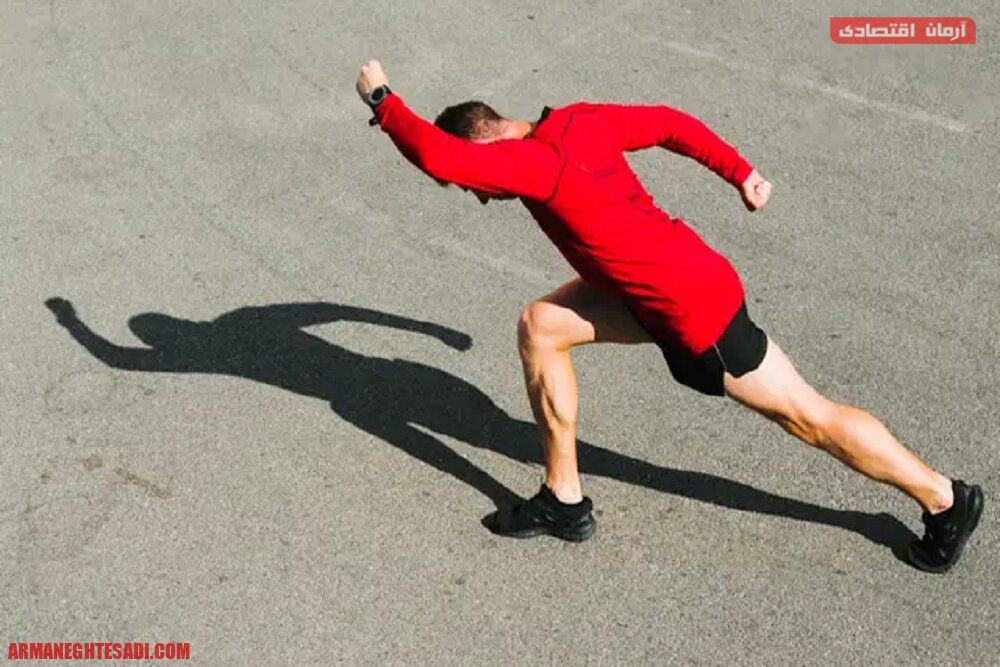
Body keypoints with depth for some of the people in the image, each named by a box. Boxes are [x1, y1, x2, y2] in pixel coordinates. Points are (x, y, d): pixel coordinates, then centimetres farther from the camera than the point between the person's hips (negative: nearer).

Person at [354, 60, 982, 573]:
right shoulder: (577, 120, 2)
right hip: (672, 277, 9)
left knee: (808, 416, 5)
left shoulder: (534, 162, -24)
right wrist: (739, 170, 20)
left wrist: (382, 99, -18)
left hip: (692, 309, -9)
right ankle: (565, 501, 17)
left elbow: (437, 155, -35)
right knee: (540, 327, 6)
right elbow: (669, 121, 11)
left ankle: (946, 500, 27)